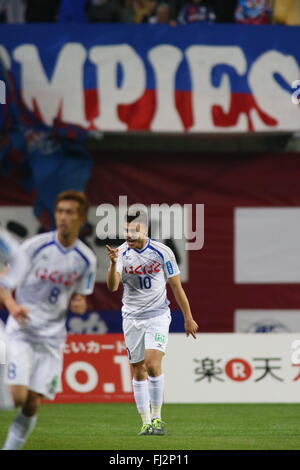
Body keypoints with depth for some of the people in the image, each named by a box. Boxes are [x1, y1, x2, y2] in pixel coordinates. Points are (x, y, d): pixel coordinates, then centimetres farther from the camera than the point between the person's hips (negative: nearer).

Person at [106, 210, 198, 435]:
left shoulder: (162, 252, -7)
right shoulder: (121, 253, -5)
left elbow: (176, 286, 3)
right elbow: (112, 286, -19)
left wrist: (188, 318, 6)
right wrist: (113, 263, -37)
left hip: (158, 315, -2)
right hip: (132, 318, 2)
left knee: (153, 364, -19)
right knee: (139, 372, 3)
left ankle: (157, 417, -7)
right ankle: (146, 422, 11)